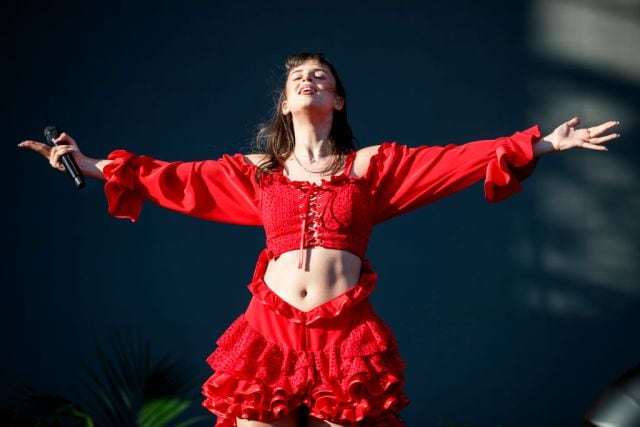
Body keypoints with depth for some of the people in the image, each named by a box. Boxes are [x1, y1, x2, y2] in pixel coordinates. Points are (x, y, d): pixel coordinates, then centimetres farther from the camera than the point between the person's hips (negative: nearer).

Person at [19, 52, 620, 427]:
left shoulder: (372, 164, 9)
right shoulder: (257, 171, 15)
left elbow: (457, 160, 3)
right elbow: (174, 178, 16)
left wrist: (545, 143, -3)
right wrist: (90, 165, 13)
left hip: (345, 336, -1)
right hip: (271, 331, 1)